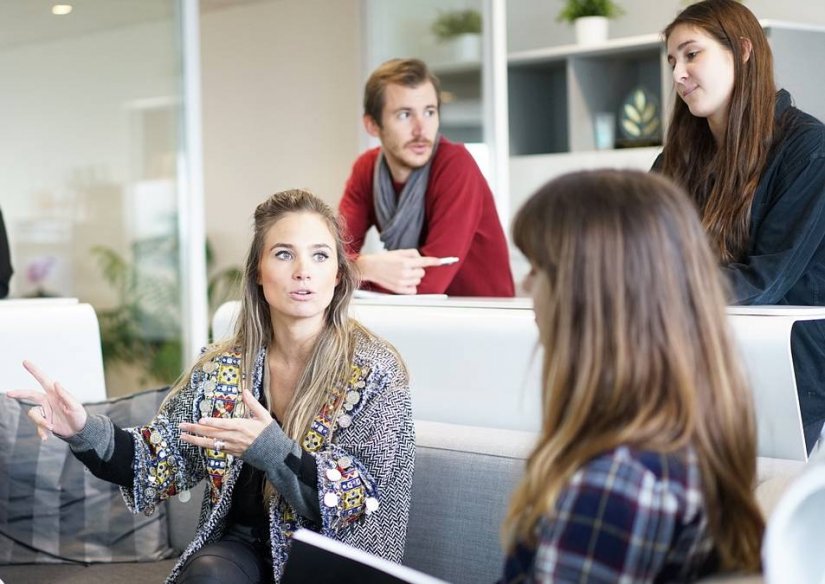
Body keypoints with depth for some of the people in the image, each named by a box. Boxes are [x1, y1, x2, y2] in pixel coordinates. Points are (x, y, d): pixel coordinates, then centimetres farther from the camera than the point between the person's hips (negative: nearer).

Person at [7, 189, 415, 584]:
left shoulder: (374, 371, -9)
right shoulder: (222, 367, 3)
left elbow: (362, 500, -14)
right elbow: (166, 459, 4)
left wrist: (270, 449, -29)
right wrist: (87, 432, -15)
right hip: (238, 547, 3)